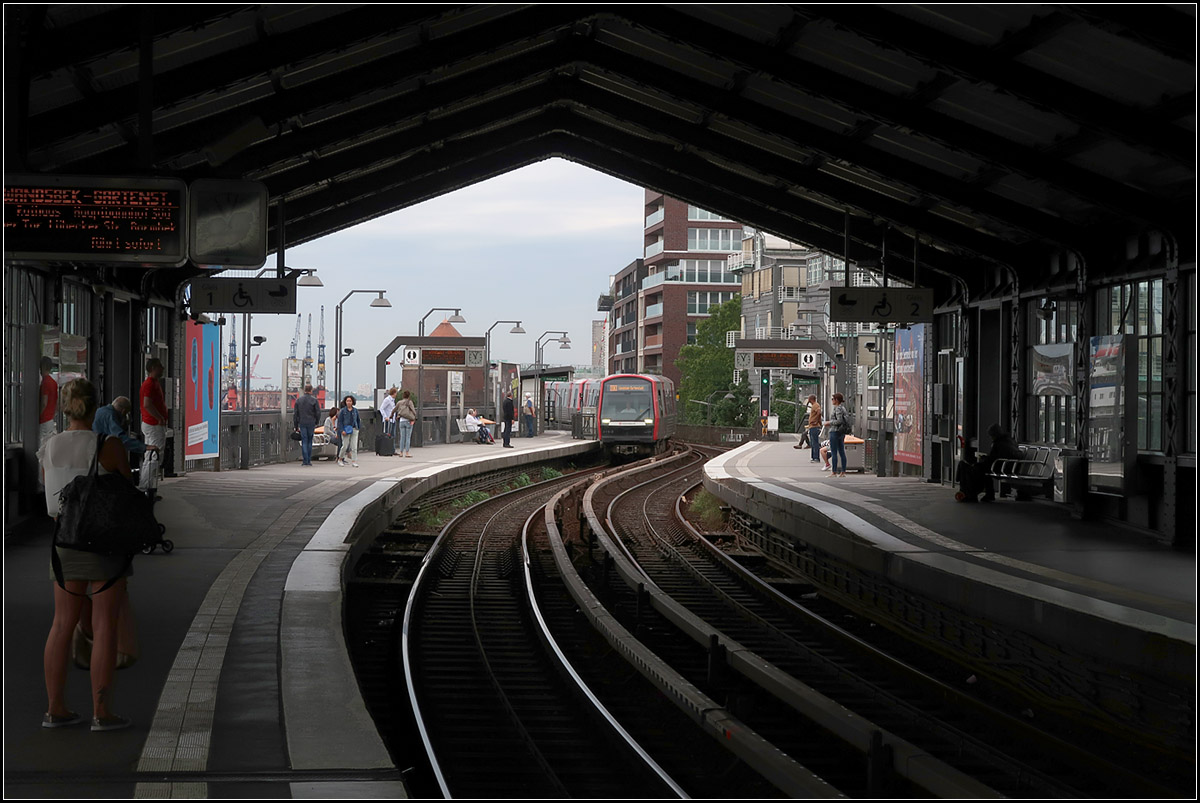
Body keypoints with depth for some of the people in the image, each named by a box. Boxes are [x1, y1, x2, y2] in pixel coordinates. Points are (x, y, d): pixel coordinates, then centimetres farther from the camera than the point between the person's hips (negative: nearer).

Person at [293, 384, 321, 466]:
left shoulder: (298, 400, 3)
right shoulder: (314, 400, -4)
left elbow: (295, 414, 3)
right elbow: (318, 413, -5)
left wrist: (295, 426, 7)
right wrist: (316, 422, 13)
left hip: (302, 423, 1)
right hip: (311, 423, -1)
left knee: (304, 442, 2)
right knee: (310, 441, 10)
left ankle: (305, 460, -6)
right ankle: (309, 460, 10)